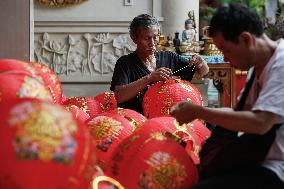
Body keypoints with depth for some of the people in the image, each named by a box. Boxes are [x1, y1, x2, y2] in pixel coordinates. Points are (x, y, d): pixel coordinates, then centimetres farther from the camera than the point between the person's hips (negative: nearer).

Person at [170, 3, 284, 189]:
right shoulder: (258, 65, 11)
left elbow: (260, 123, -27)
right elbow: (243, 111, 16)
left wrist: (199, 112, -19)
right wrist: (195, 109, 1)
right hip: (253, 159, 10)